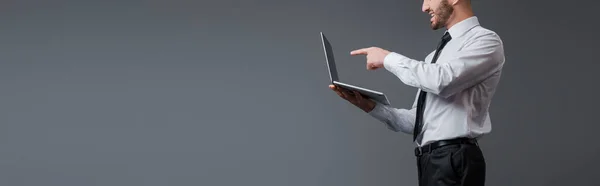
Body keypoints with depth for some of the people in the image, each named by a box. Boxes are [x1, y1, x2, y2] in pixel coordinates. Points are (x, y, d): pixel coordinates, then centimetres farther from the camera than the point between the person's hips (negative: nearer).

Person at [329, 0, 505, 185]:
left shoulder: (485, 39, -5)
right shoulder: (435, 56, 20)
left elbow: (443, 81, -23)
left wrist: (389, 58, -11)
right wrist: (370, 106, 2)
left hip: (454, 162, -8)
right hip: (429, 161, 8)